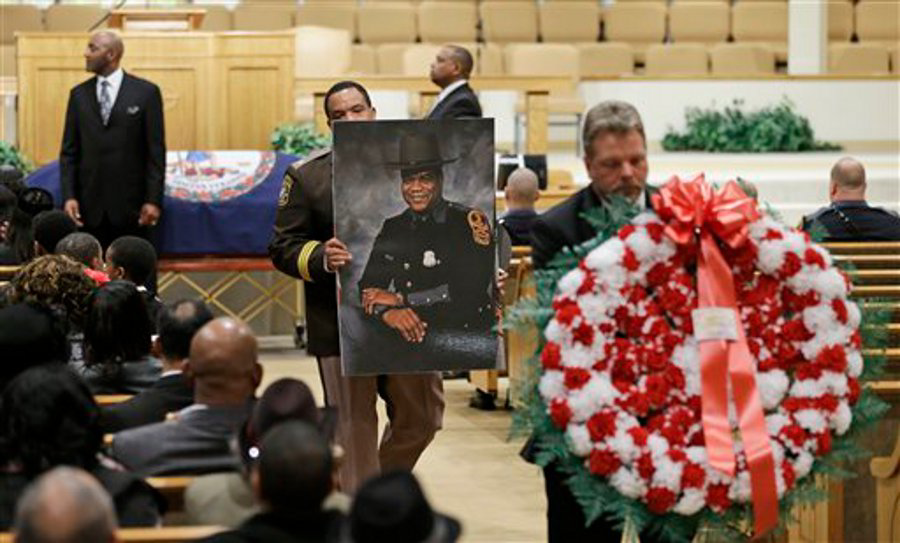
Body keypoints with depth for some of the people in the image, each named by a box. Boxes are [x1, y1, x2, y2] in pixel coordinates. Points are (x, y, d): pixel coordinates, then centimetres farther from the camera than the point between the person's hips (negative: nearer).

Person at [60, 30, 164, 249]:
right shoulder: (79, 95, 9)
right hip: (89, 205, 3)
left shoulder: (146, 92, 0)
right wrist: (68, 197, -3)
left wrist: (153, 200, -7)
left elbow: (156, 151, -2)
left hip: (130, 204, -2)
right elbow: (69, 151, 8)